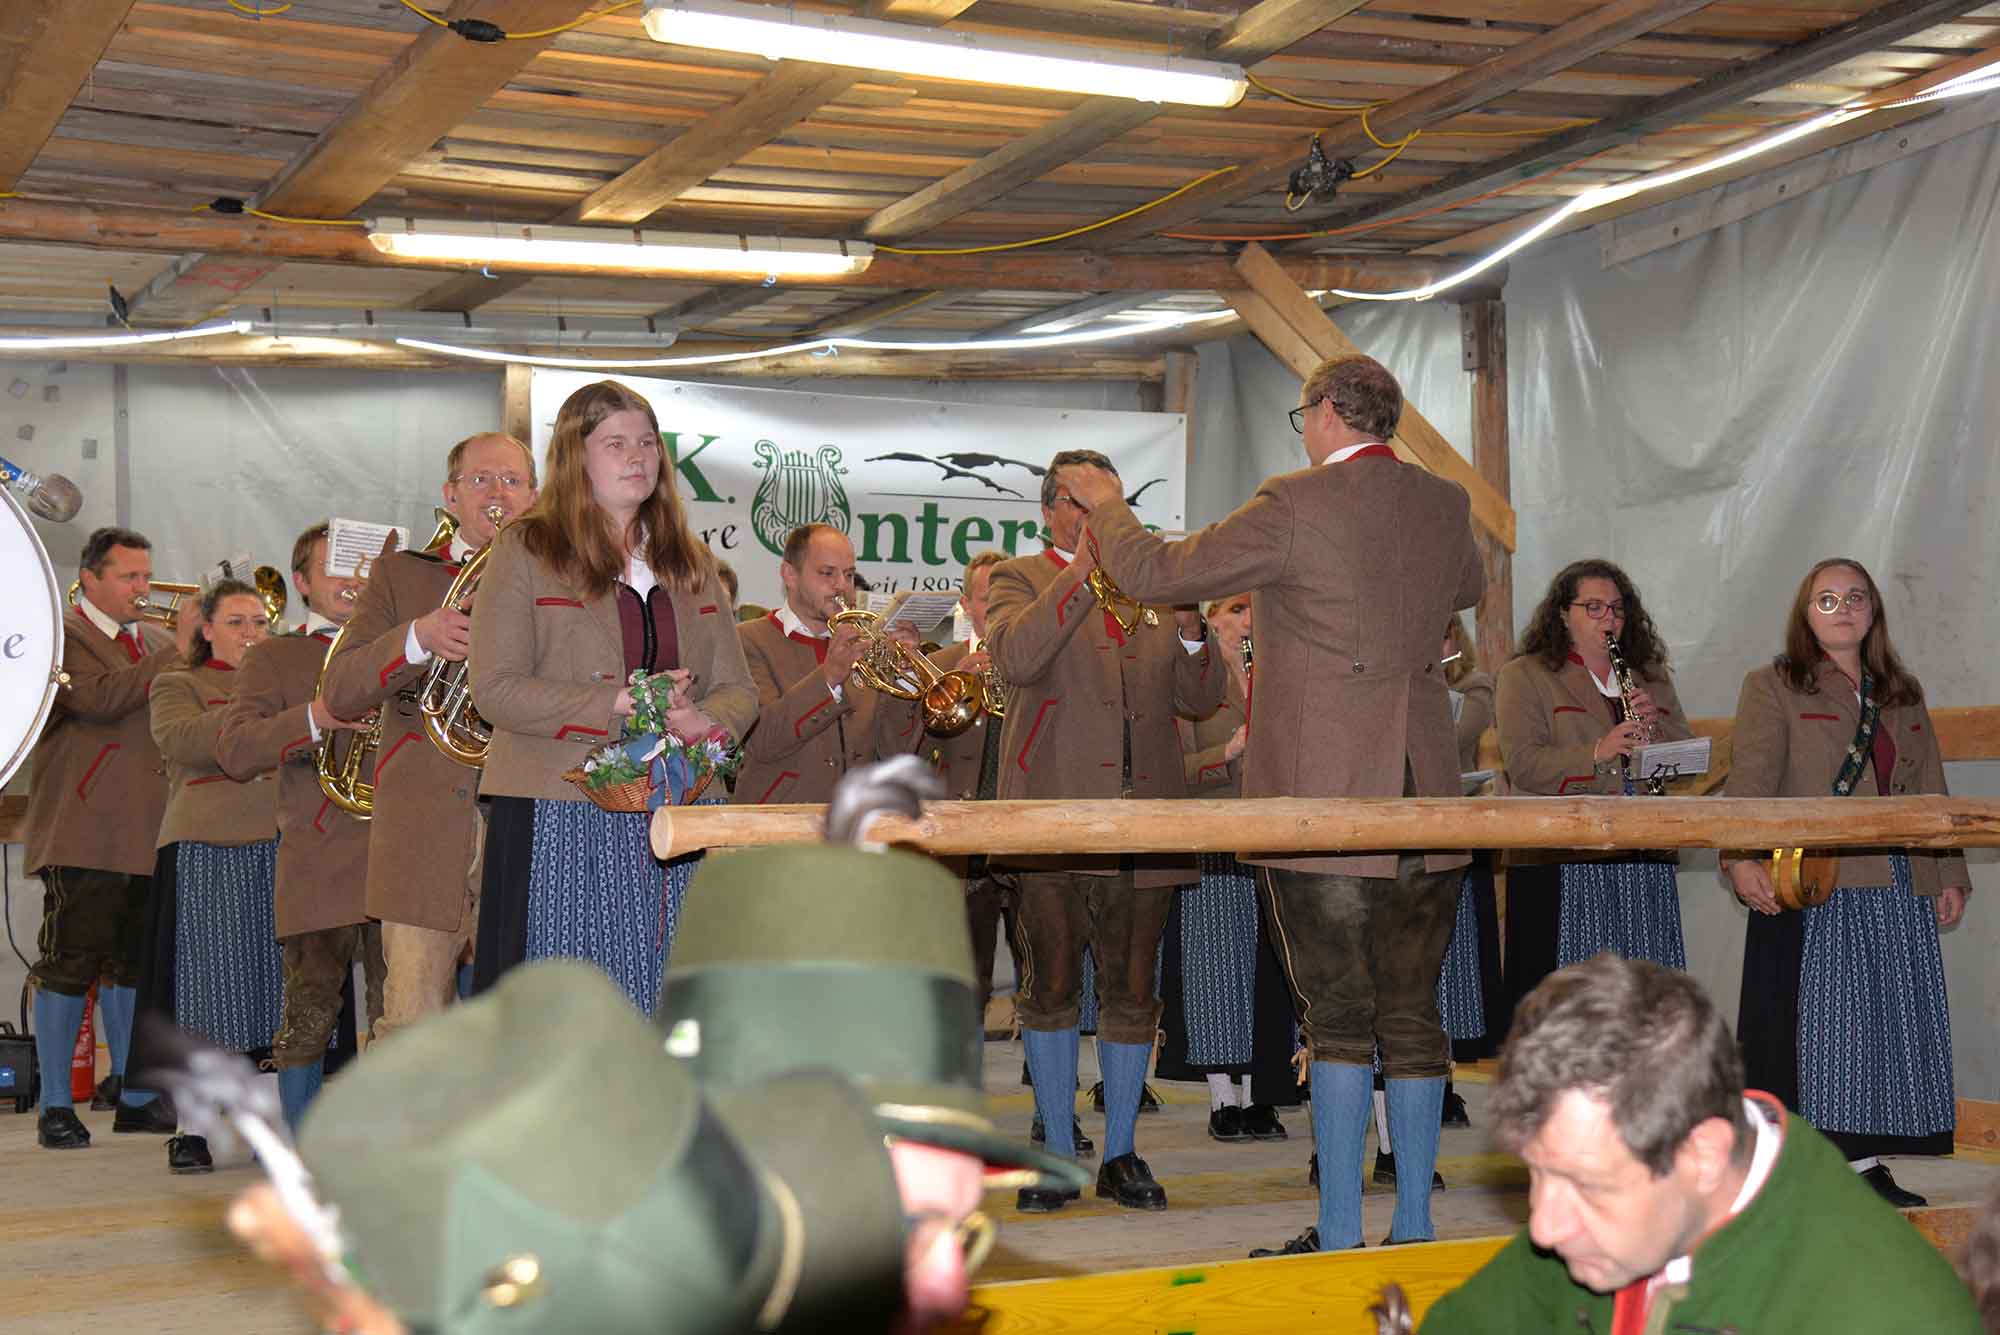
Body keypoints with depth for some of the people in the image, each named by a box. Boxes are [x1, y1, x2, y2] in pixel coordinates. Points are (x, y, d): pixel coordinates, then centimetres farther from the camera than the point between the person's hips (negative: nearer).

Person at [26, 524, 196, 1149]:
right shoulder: (63, 636, -3)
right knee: (69, 965, -5)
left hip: (147, 834, 7)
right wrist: (176, 654, -19)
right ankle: (55, 1108, 1)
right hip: (84, 833, -7)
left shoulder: (157, 642, 19)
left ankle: (134, 1098, 19)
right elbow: (100, 698, -21)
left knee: (132, 964, 12)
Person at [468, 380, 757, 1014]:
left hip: (675, 815, 4)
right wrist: (618, 705, -16)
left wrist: (704, 723, -9)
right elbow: (496, 688, -8)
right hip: (561, 818, -4)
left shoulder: (689, 559, 18)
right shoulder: (526, 549, 2)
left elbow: (737, 689, 14)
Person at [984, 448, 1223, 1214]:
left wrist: (1191, 633, -7)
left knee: (1133, 993, 6)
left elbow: (1200, 699, 12)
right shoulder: (1020, 580, 7)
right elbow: (1016, 656, -16)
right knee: (1052, 988, 2)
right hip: (1055, 820, -3)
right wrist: (1084, 570, -19)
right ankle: (1055, 1154, 12)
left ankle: (1121, 1154, 16)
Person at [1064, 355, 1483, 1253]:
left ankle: (1339, 1237, 2)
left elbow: (1151, 573, -5)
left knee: (1337, 1018, -1)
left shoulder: (1295, 505, -11)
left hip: (1322, 800, -5)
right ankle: (1414, 1229, 15)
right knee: (1413, 1014, 10)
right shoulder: (1445, 505, 7)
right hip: (1427, 801, 5)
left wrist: (1105, 506, 14)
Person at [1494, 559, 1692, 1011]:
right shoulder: (1525, 675, 4)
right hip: (1562, 862, -5)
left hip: (1646, 860, 5)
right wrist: (1598, 751, -20)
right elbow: (1523, 765, -9)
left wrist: (1655, 723, -3)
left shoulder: (1652, 677, 20)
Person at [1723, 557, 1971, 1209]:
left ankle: (1864, 1162, 12)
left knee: (1885, 1025, 5)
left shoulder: (1903, 695, 19)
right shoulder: (1772, 688, 3)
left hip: (1898, 893, 6)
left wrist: (1950, 874, 13)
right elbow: (1750, 782, -9)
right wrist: (1741, 858, -22)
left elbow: (1931, 790, 20)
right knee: (1813, 1026, -6)